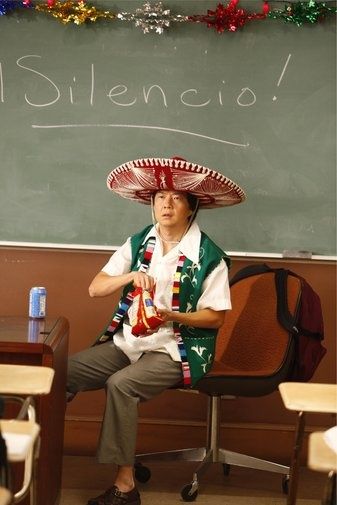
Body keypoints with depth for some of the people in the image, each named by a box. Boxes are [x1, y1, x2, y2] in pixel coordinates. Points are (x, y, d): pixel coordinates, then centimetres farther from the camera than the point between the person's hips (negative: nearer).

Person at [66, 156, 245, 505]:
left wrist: (171, 317, -22)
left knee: (120, 384, -32)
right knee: (63, 371, -16)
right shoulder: (137, 244, 7)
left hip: (176, 349, -5)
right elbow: (95, 288, 2)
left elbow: (216, 317, -6)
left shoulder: (209, 257, -8)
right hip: (127, 341, 6)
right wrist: (130, 276, -17)